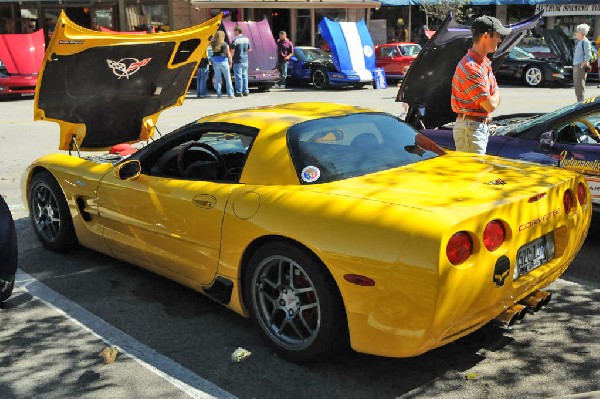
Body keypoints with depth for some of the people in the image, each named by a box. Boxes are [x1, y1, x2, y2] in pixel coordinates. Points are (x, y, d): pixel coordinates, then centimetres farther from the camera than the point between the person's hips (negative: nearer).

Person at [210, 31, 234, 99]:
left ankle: (219, 94, 6)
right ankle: (230, 94, 2)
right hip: (224, 62, -2)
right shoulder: (225, 45, -6)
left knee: (217, 79, 8)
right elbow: (229, 54, -1)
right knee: (228, 79, 5)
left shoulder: (213, 44, -1)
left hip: (215, 62, 2)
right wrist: (230, 62, 12)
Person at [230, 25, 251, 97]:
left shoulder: (235, 40, -14)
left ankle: (239, 92, 0)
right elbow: (249, 49, 16)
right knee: (244, 76, 13)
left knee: (238, 76, -2)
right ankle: (245, 91, 15)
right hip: (245, 60, 6)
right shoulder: (246, 39, 7)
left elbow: (232, 51, -15)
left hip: (238, 61, -6)